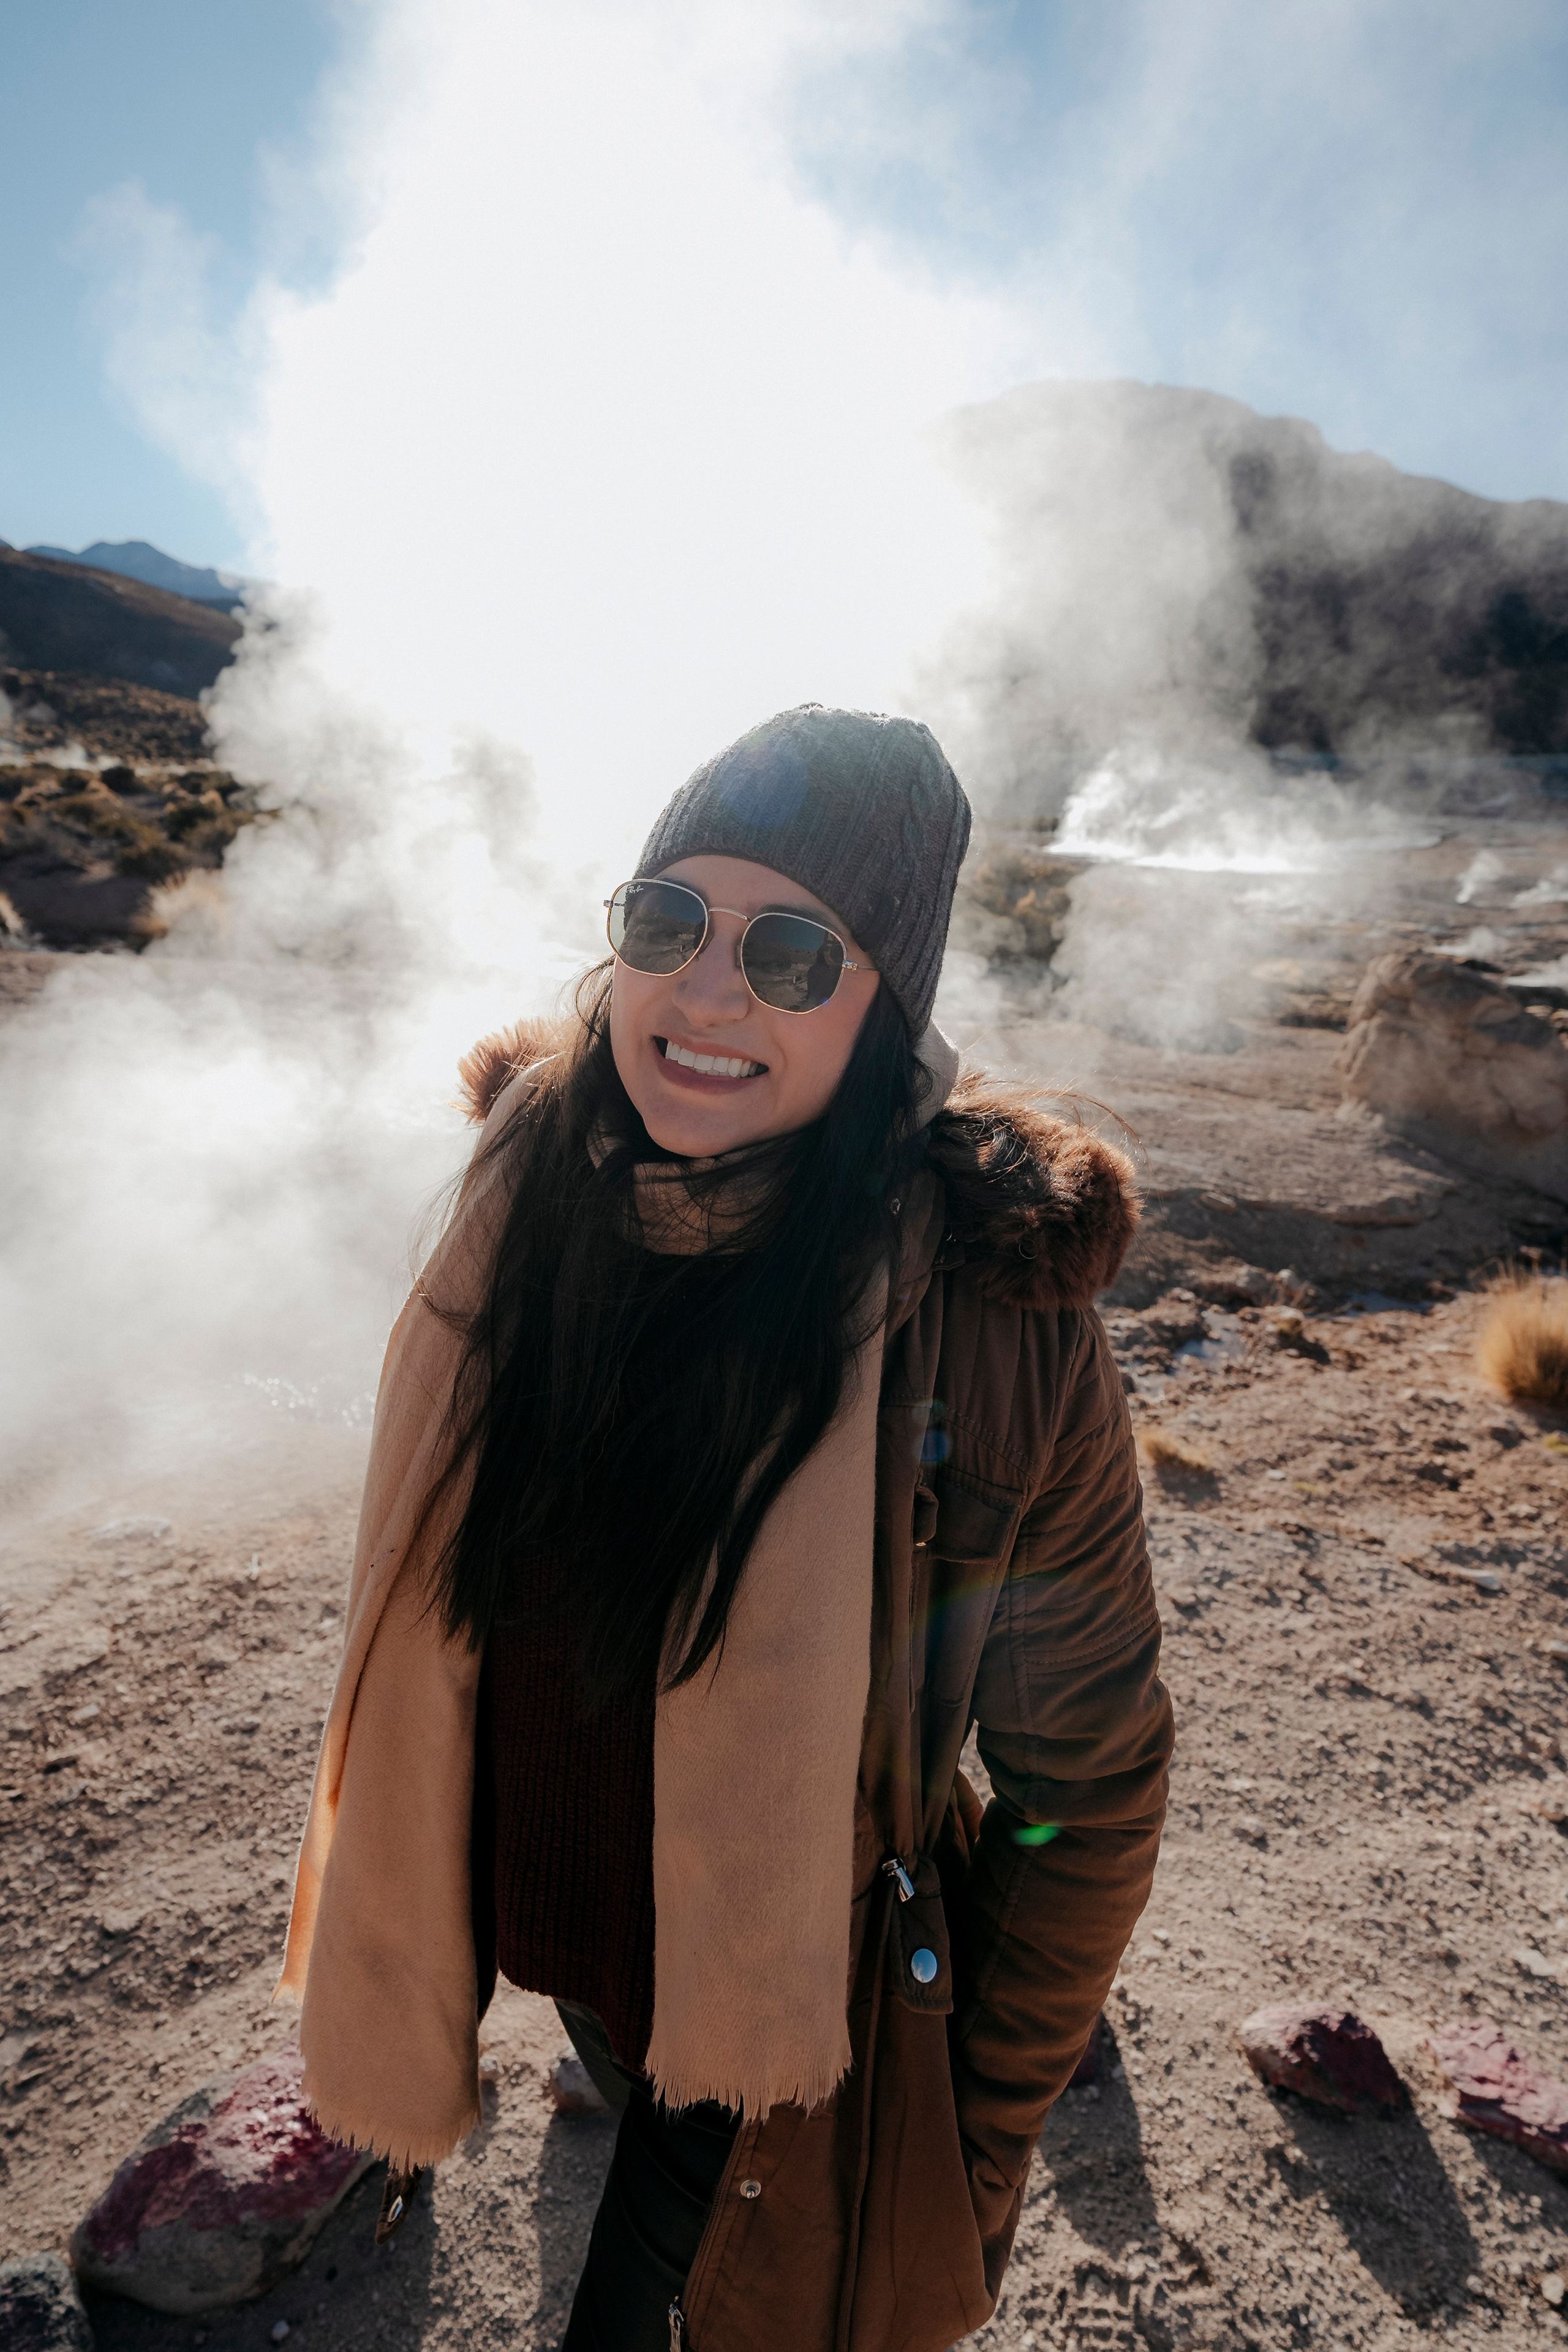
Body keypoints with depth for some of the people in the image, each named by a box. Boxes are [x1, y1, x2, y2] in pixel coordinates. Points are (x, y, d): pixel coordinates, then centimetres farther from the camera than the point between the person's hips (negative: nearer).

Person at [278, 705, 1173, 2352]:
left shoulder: (994, 1322, -30)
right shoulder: (529, 1197, -15)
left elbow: (1086, 1791, -16)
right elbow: (429, 1631, 1)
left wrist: (978, 2155, -7)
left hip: (788, 2050, -4)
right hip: (567, 1966, 5)